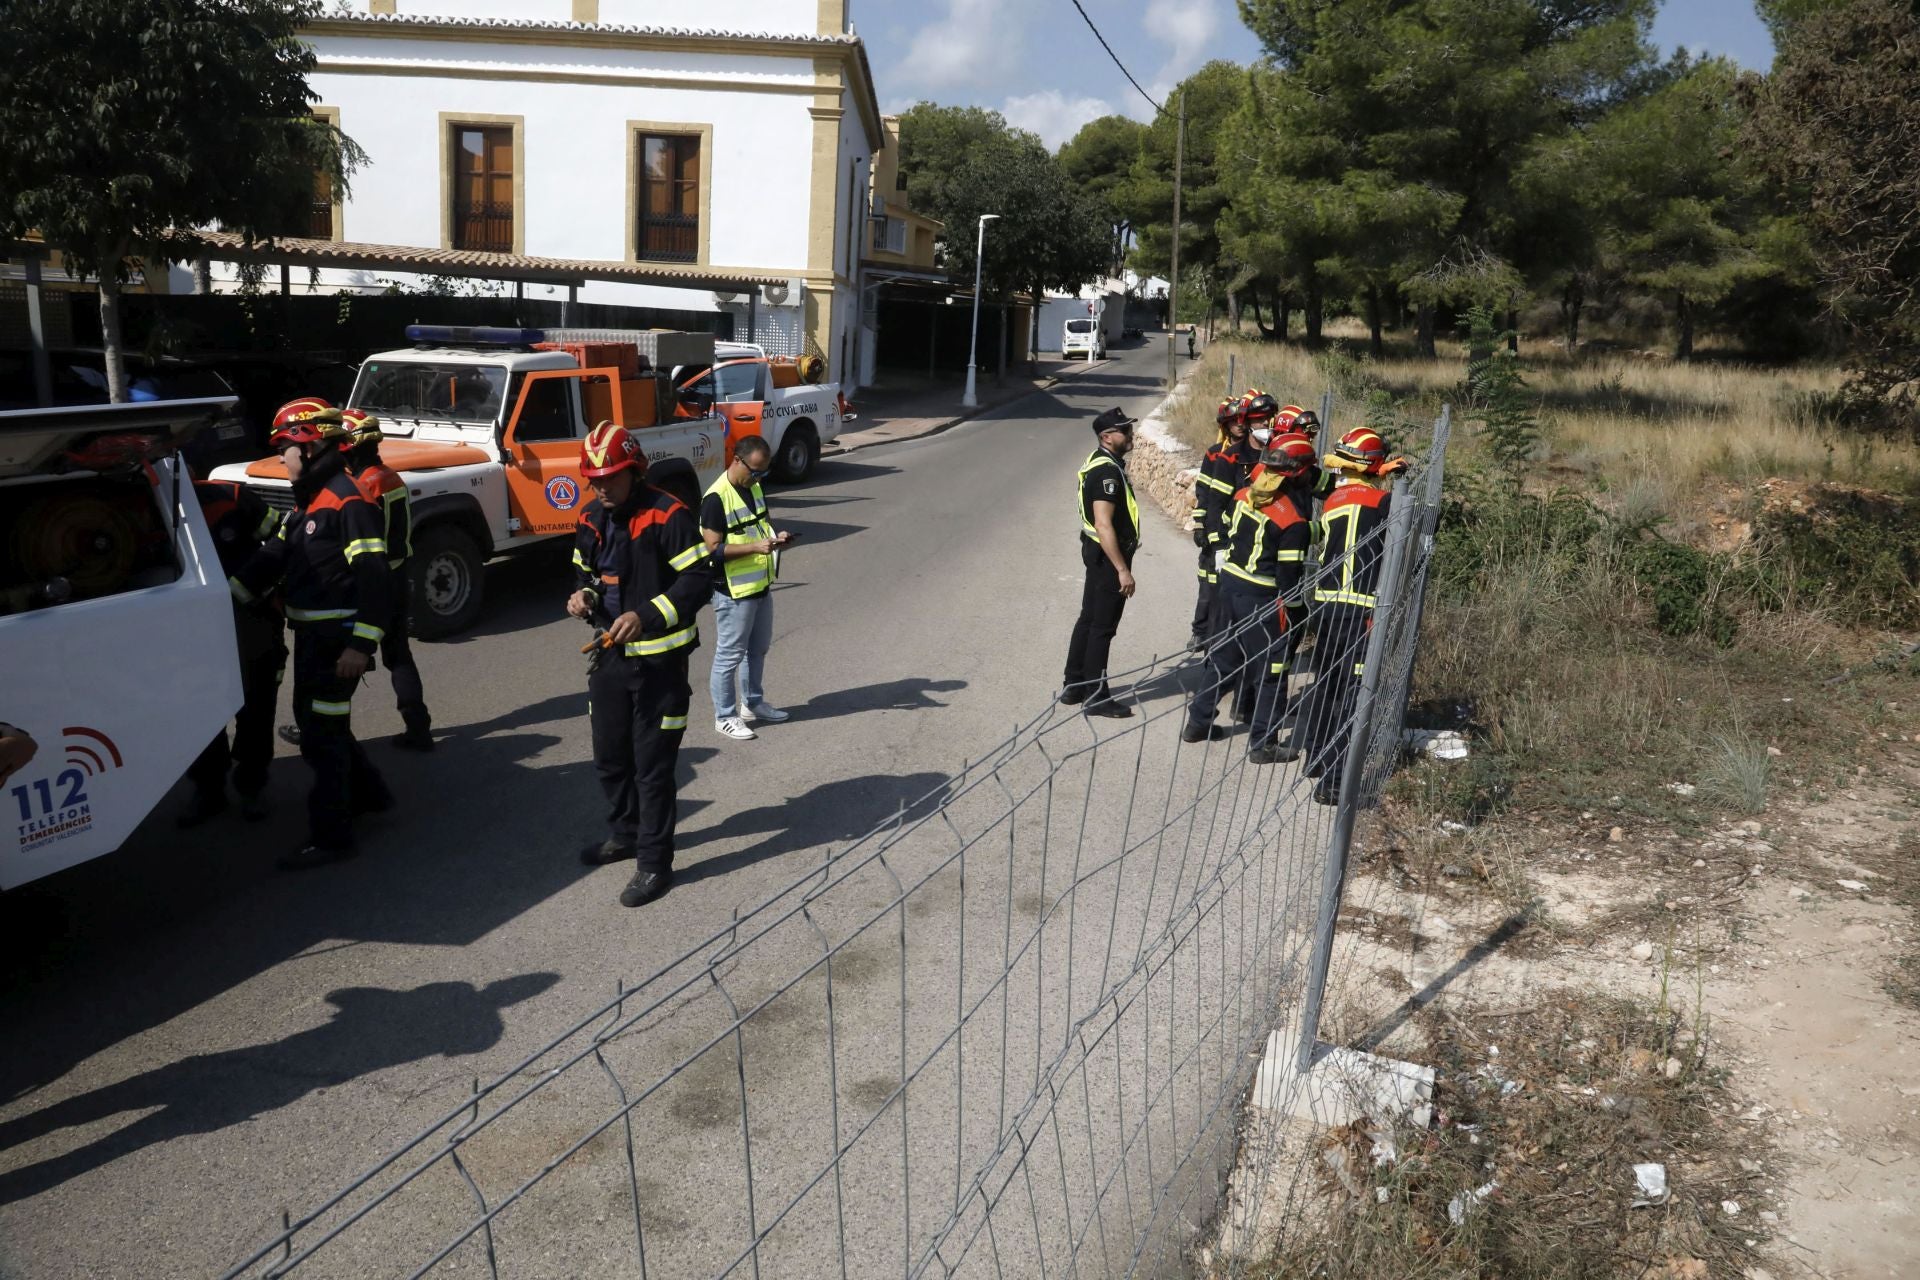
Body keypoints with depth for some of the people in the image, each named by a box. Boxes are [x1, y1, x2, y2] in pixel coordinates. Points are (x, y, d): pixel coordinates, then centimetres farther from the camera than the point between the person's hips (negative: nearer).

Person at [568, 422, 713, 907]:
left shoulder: (667, 515, -16)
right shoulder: (591, 519, 7)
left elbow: (699, 578, -18)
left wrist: (646, 617, -26)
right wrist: (584, 595, -3)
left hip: (658, 660, -7)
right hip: (610, 654, 7)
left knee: (653, 764, 0)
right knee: (610, 756, 19)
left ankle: (655, 862, 11)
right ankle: (625, 834, 41)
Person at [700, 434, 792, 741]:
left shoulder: (752, 487, 7)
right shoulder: (716, 498, -20)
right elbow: (713, 548, -21)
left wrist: (774, 537, -1)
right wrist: (755, 547, -28)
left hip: (760, 585, 9)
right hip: (733, 591, -9)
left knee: (758, 648, 20)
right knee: (730, 654, 2)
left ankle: (753, 703, 36)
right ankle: (725, 716, 14)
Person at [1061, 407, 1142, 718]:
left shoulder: (1099, 462, 10)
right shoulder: (1107, 471, -22)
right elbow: (1104, 525, -27)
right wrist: (1122, 569, -27)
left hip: (1098, 551, 10)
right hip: (1108, 555, -10)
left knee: (1089, 619, 16)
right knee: (1102, 627, -2)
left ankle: (1074, 686, 25)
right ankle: (1097, 697, 5)